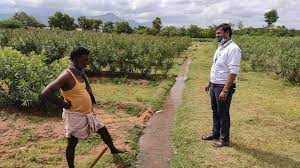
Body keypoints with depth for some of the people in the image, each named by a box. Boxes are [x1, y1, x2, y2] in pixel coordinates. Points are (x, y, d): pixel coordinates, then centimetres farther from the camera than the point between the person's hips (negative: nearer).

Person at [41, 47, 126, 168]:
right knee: (72, 143, 8)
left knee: (103, 130, 21)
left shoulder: (80, 73, 3)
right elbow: (45, 93, -31)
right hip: (75, 115, -9)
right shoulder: (66, 76, -23)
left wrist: (91, 98, 7)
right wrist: (63, 104, -22)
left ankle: (113, 149, 44)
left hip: (87, 113, 9)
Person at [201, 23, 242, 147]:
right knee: (215, 111, 20)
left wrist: (225, 91, -26)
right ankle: (215, 133, 37)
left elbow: (233, 72, -24)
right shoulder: (220, 48, 11)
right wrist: (210, 83, 19)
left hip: (224, 87, -9)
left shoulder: (233, 49, -18)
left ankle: (224, 139, 20)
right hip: (214, 86, 9)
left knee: (223, 114, 4)